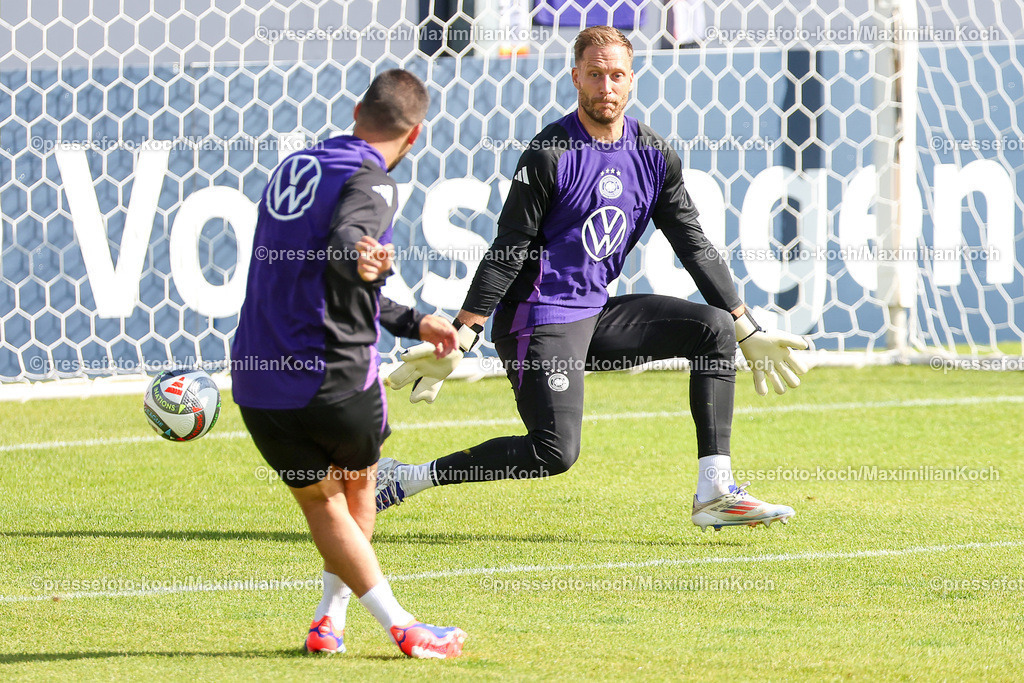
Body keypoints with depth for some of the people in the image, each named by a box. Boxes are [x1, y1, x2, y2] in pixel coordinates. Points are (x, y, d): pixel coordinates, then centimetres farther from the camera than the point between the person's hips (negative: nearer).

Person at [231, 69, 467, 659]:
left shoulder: (295, 166, 17)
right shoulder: (370, 183, -10)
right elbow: (343, 244, -33)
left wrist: (413, 323, 33)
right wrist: (360, 258, -56)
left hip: (255, 379, 6)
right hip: (335, 379, -6)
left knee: (319, 500, 19)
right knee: (359, 478, 22)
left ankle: (331, 622, 10)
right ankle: (334, 612, 21)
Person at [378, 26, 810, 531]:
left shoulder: (654, 155, 5)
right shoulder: (551, 154, -13)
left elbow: (694, 247, 11)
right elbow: (507, 252, -13)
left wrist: (749, 333, 9)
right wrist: (460, 338, -18)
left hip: (597, 312, 7)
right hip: (540, 317, -7)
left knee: (715, 328, -6)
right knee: (555, 452, -20)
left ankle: (715, 493, -8)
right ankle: (402, 479, -10)